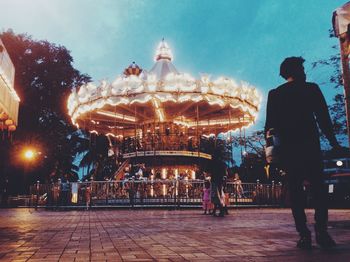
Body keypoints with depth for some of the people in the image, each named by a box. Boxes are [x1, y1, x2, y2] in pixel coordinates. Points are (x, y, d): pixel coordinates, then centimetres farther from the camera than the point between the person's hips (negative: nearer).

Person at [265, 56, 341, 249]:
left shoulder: (274, 94, 7)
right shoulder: (311, 88, 4)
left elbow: (270, 124, 4)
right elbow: (324, 117, 0)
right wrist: (333, 142, 4)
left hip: (288, 148, 1)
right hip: (311, 146, -1)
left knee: (295, 190, 2)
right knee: (318, 187, 6)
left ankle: (304, 234, -2)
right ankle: (321, 231, -6)